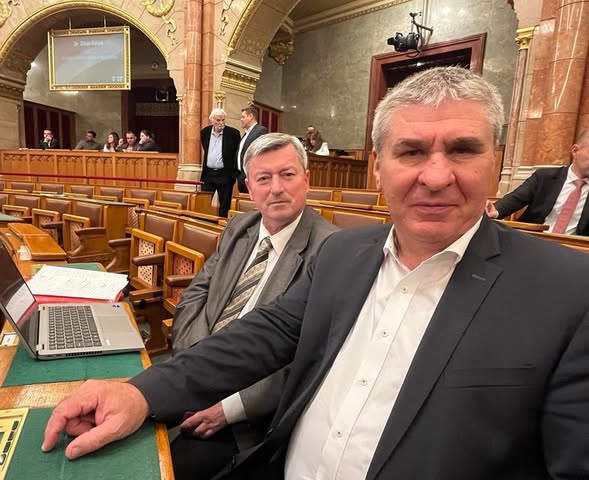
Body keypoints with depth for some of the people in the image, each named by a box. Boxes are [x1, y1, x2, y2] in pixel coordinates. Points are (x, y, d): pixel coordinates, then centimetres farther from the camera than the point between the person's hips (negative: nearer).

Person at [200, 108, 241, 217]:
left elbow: (238, 154, -3)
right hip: (208, 173, 4)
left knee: (224, 206, 4)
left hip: (225, 174, -4)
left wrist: (234, 172, -4)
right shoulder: (205, 132, 4)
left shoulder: (233, 133, -8)